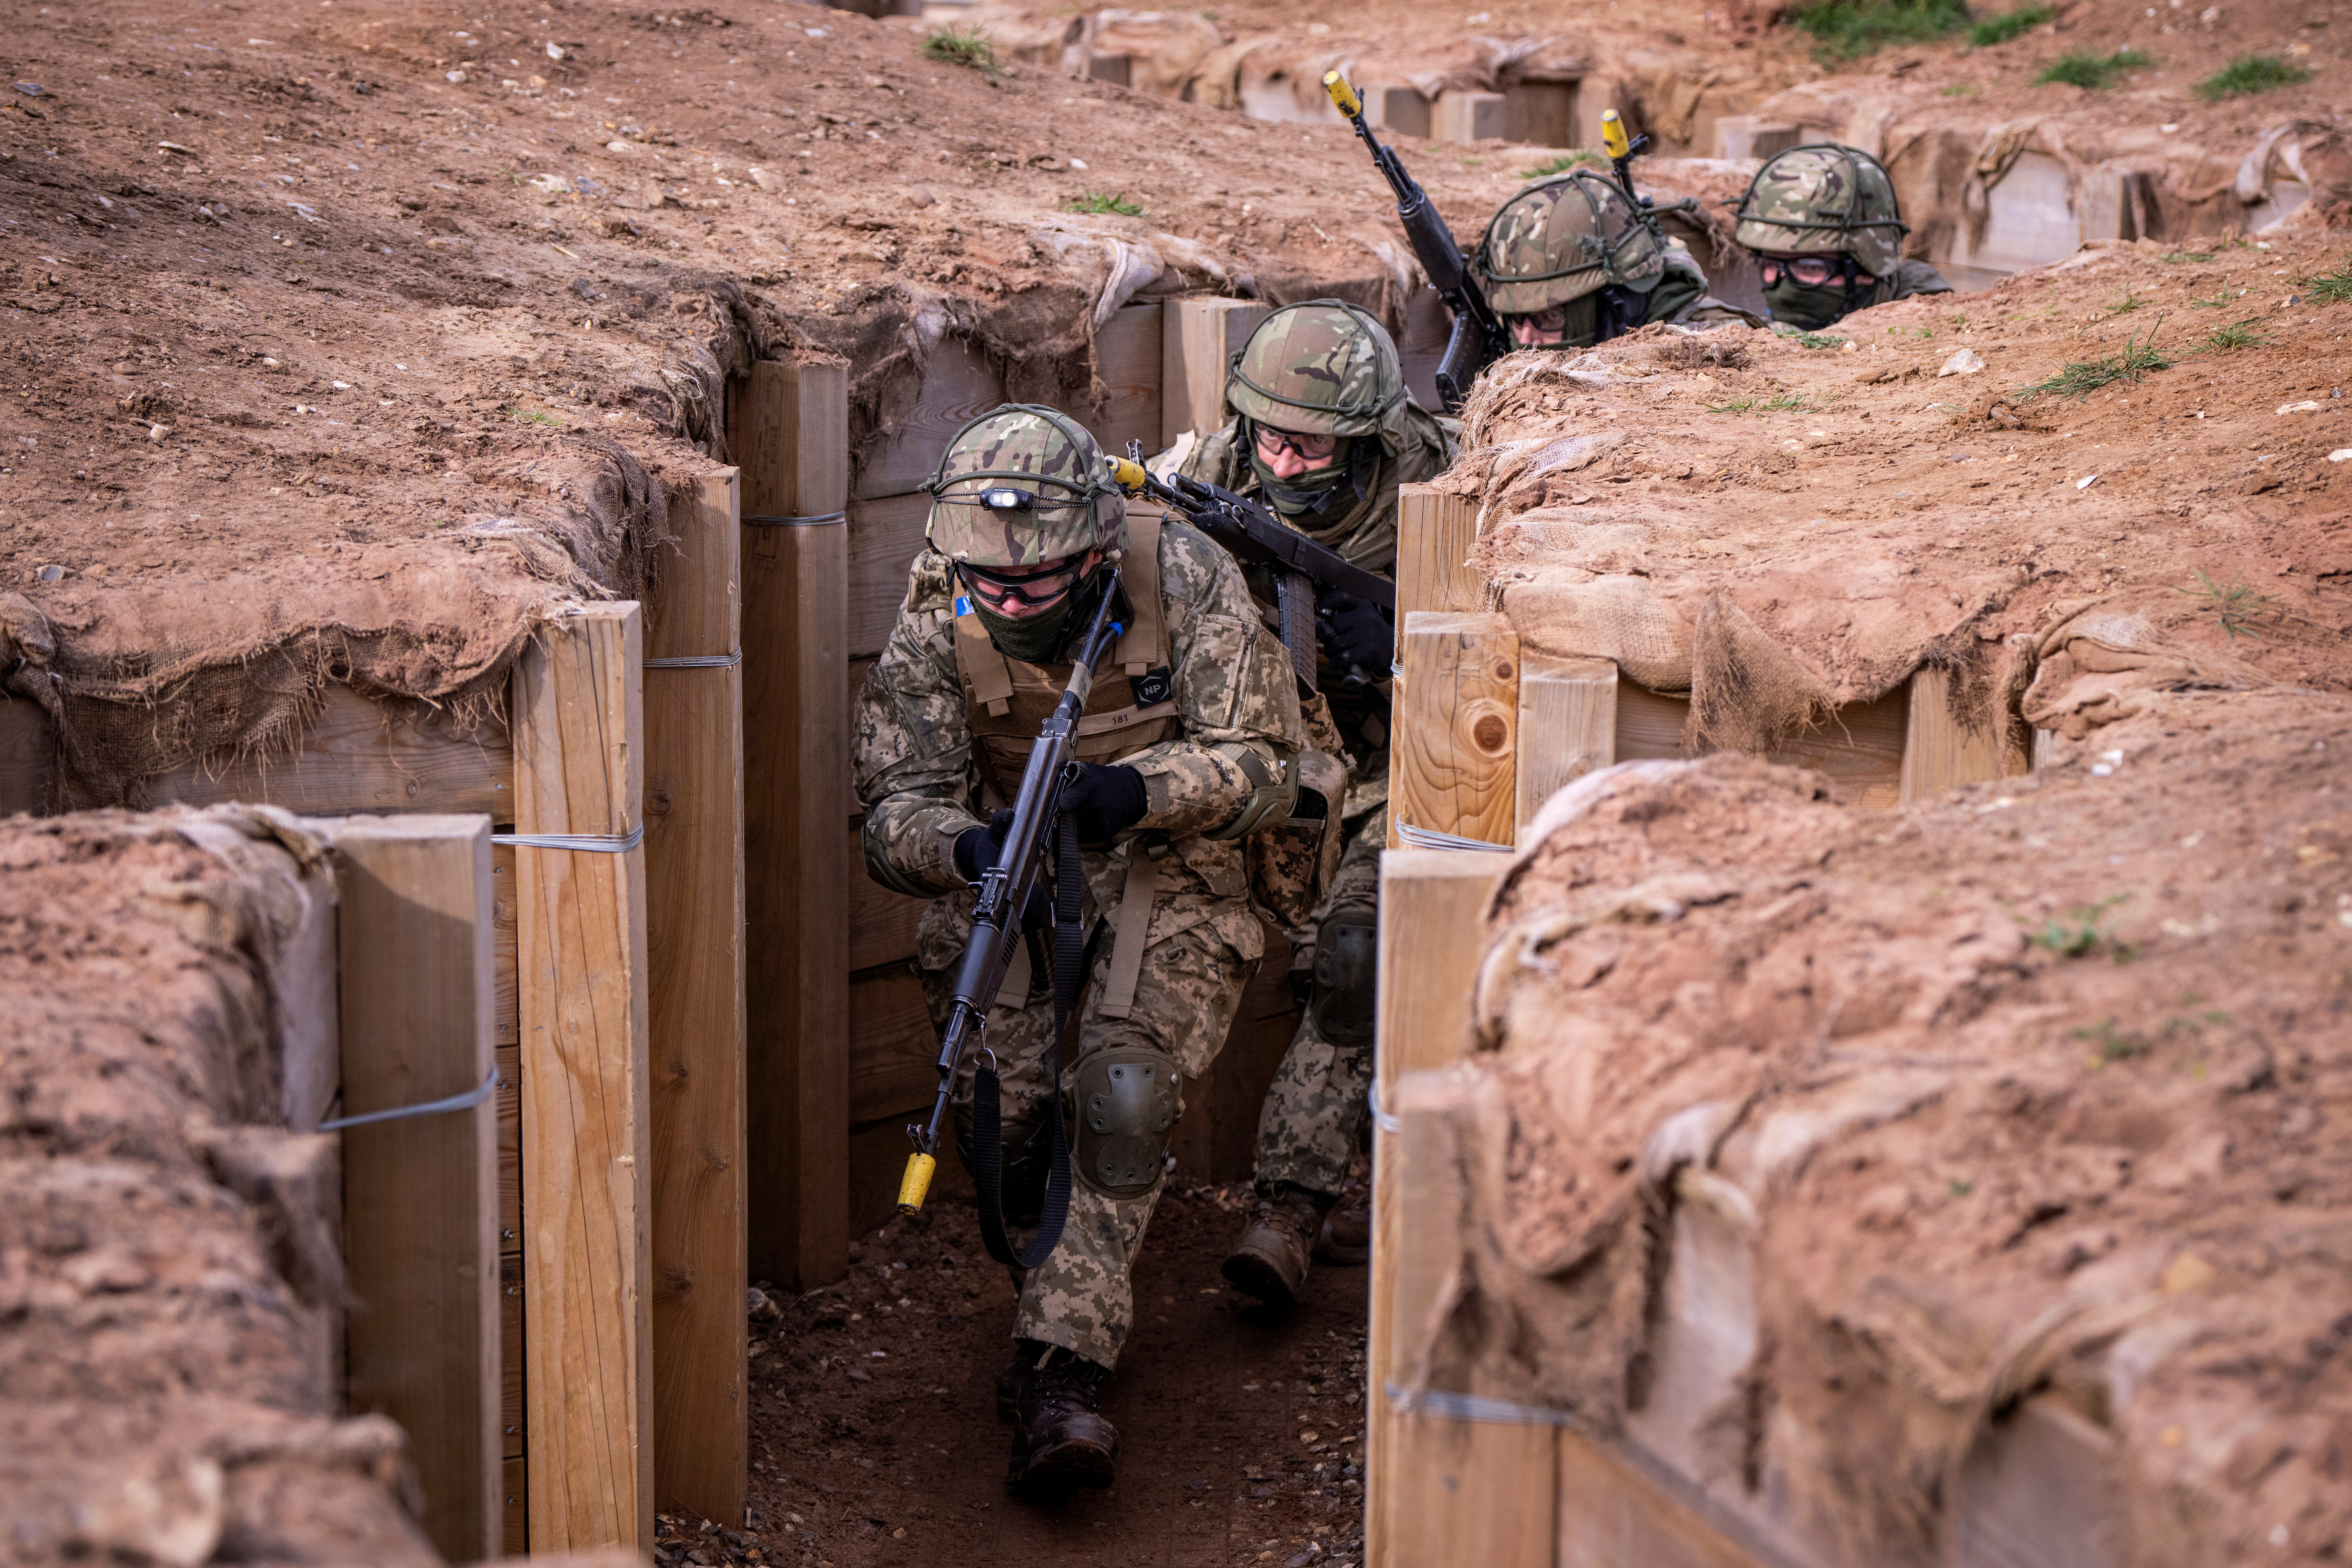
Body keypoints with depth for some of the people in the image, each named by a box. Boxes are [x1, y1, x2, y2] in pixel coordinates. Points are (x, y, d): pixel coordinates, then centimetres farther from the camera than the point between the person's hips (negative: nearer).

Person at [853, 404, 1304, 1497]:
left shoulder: (1185, 580, -20)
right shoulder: (936, 619, -15)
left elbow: (1263, 764, -17)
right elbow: (897, 800, -14)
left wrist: (1137, 791, -37)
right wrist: (962, 846, -38)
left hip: (1165, 868, -2)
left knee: (1121, 1100, -22)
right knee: (1001, 1121, -11)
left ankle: (1063, 1371, -20)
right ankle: (1066, 1288, 22)